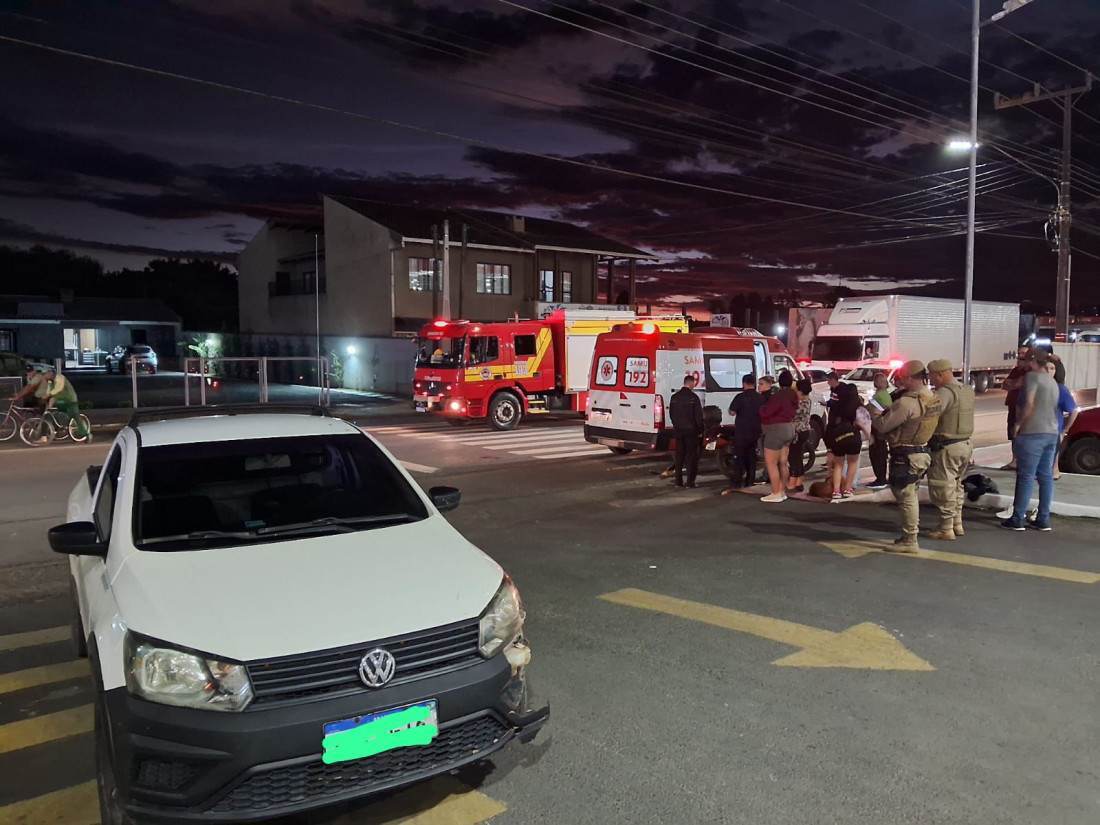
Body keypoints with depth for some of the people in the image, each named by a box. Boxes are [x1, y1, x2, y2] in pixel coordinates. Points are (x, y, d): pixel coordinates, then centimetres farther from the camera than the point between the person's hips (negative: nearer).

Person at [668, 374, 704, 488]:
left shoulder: (674, 397, 4)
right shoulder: (693, 397, -12)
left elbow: (671, 414, 11)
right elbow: (698, 416, -11)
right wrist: (700, 431, -2)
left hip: (678, 430, 5)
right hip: (691, 430, -5)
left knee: (679, 455, 11)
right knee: (691, 456, 2)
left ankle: (678, 480, 12)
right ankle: (690, 481, 0)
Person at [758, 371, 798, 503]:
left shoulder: (779, 396, -19)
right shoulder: (792, 395, 9)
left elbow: (765, 412, -21)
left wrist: (762, 407, 1)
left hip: (776, 430, -9)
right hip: (788, 429, 9)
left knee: (771, 463, -4)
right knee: (783, 463, 13)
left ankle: (776, 494, -4)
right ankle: (782, 492, 18)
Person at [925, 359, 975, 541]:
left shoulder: (945, 392, -19)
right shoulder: (968, 391, 10)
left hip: (946, 447, -9)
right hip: (966, 444, 9)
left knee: (943, 488, 1)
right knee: (956, 485, 22)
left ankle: (946, 529, 6)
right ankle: (957, 523, 30)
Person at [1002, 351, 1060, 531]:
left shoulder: (1032, 376, -8)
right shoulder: (1052, 382, 19)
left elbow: (1029, 404, -16)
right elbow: (1052, 408, 18)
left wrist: (1018, 424, -8)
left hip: (1032, 433, -8)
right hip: (1051, 433, 8)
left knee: (1026, 476, -4)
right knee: (1046, 476, 9)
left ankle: (1018, 519, 0)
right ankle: (1043, 520, 13)